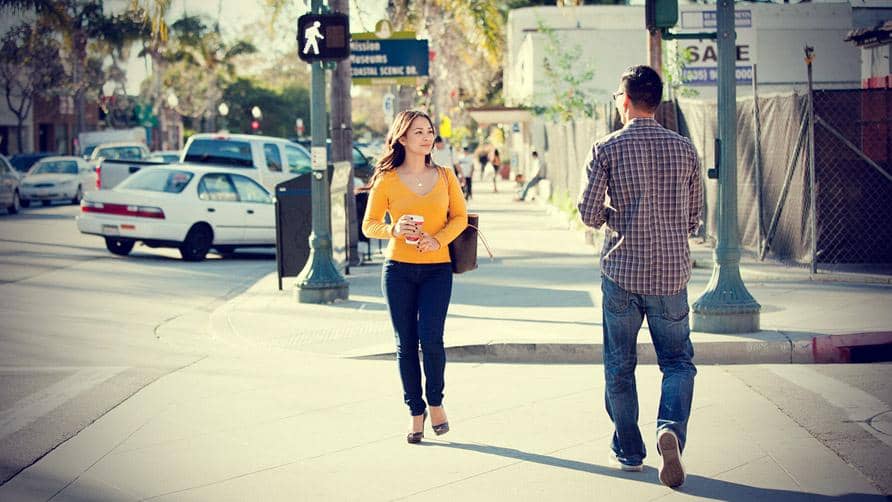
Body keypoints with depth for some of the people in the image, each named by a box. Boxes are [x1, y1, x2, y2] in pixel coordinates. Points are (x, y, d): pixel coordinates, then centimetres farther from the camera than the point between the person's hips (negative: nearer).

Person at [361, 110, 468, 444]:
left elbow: (459, 217, 6)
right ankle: (416, 411, 17)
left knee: (430, 336, -13)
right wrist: (393, 230, -21)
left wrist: (437, 240, -12)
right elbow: (369, 225, 0)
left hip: (437, 269, 0)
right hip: (398, 269, 0)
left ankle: (435, 402, 11)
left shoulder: (445, 176, 5)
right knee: (405, 343, 3)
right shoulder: (387, 180, 0)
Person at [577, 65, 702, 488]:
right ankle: (671, 429, -15)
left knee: (620, 365, 13)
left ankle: (628, 451, 19)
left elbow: (589, 214, -8)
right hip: (672, 273, 2)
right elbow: (694, 218, 8)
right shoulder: (684, 149, 2)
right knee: (678, 361, 11)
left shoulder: (607, 149, -7)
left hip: (622, 271, -1)